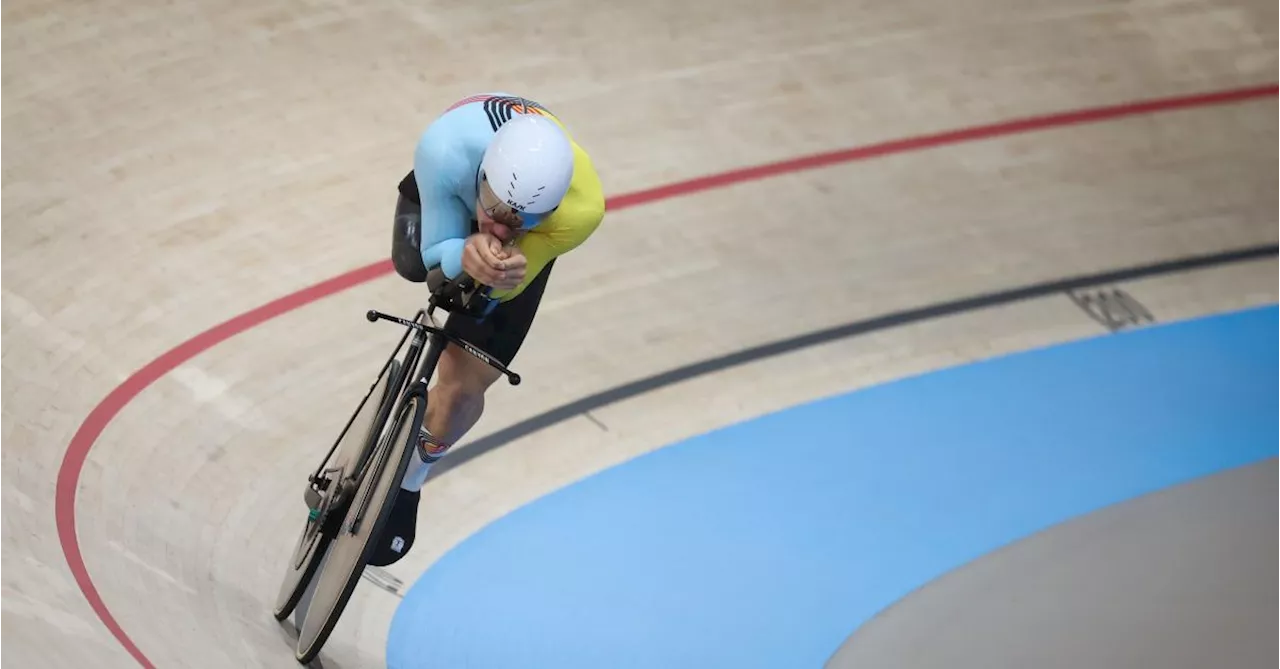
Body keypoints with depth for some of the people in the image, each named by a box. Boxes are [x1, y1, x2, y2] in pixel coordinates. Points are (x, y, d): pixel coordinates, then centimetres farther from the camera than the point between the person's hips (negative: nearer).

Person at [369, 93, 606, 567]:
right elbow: (437, 253, -33)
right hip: (444, 191, 1)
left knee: (462, 388, -2)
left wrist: (497, 268, -59)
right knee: (413, 266, 35)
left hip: (529, 246, -1)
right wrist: (466, 255, -57)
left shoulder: (582, 210, -47)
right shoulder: (446, 149, -49)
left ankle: (407, 483, 29)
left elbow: (507, 288, -35)